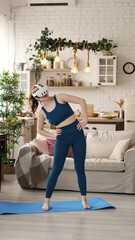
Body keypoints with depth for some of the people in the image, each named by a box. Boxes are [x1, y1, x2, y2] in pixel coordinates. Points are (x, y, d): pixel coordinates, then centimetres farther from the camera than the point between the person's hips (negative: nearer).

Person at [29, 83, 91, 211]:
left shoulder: (59, 97, -6)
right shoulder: (42, 112, 0)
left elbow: (81, 101, -7)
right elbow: (39, 130, 13)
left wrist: (85, 120, -9)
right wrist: (52, 134, -3)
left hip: (78, 135, 0)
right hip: (62, 139, 0)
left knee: (80, 168, 3)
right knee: (56, 169, -3)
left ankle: (84, 200, 14)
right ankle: (46, 201, 7)